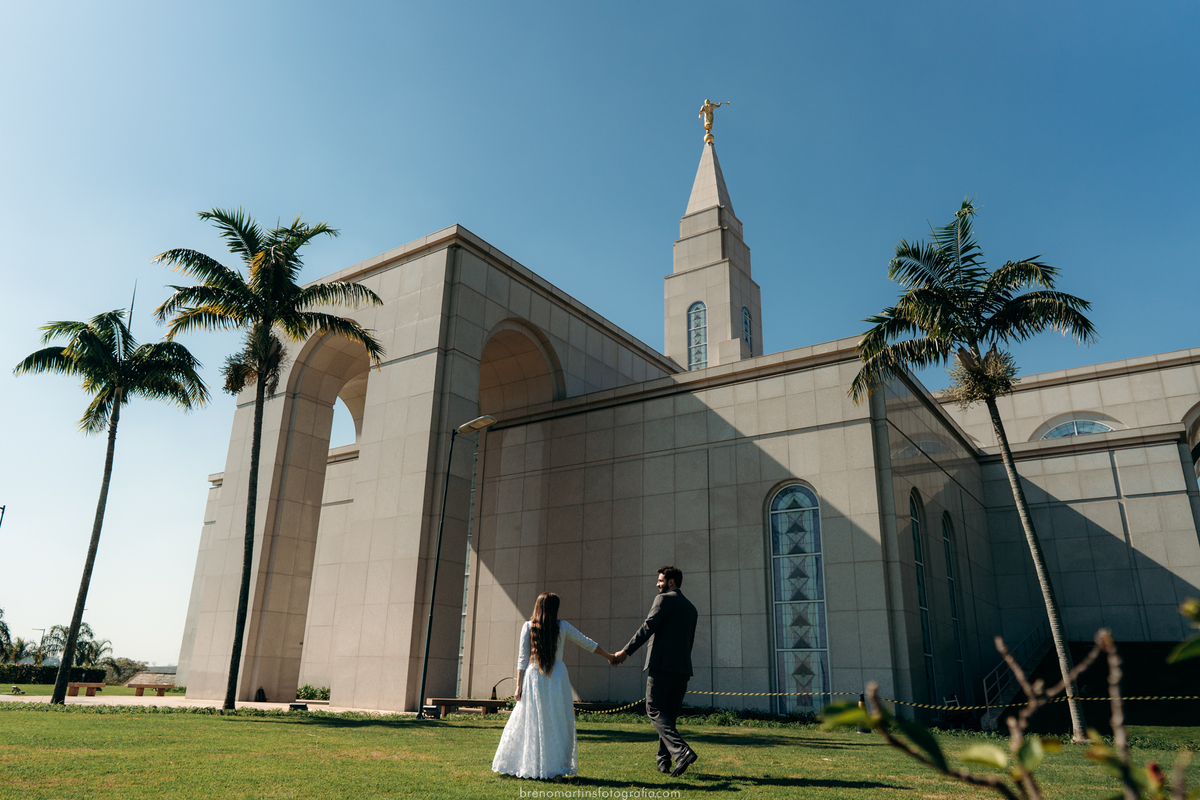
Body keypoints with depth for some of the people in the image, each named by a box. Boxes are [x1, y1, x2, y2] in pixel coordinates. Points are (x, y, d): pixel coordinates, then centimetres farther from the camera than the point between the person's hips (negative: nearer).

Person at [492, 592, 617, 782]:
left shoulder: (528, 627, 1)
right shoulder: (562, 626, 2)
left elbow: (522, 658, -1)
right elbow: (587, 644, 11)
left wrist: (519, 685, 3)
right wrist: (610, 656, 23)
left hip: (533, 678, 1)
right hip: (557, 677, -1)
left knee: (531, 723, 9)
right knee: (558, 724, 7)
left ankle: (529, 767, 16)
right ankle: (556, 770, 7)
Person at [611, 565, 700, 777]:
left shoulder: (663, 599, -5)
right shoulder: (691, 607, 18)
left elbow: (647, 628, -14)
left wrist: (625, 652, -13)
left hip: (661, 665, -8)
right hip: (682, 668, 8)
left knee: (655, 711, -5)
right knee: (669, 714, 14)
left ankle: (682, 751, -21)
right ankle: (664, 761, 16)